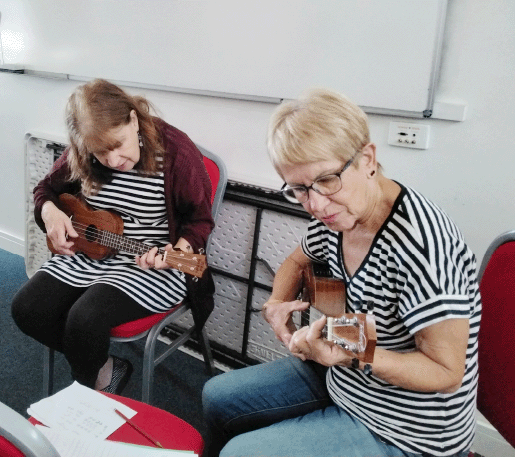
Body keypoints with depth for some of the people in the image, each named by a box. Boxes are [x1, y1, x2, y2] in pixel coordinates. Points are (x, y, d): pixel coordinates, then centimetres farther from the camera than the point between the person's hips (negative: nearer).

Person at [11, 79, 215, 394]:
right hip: (88, 252, 6)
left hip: (153, 265, -6)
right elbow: (47, 188, 16)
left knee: (85, 318, -26)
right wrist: (50, 212, -7)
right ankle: (105, 367, 10)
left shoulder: (177, 150, -17)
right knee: (27, 308, -10)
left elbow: (199, 219, -7)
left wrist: (179, 250, -27)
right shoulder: (83, 155, -3)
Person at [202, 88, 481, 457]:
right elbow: (297, 262, 14)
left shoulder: (419, 243, -33)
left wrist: (349, 355, -37)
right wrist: (277, 304, -5)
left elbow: (446, 372, -26)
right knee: (218, 397, 14)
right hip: (336, 377, 8)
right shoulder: (332, 217, -8)